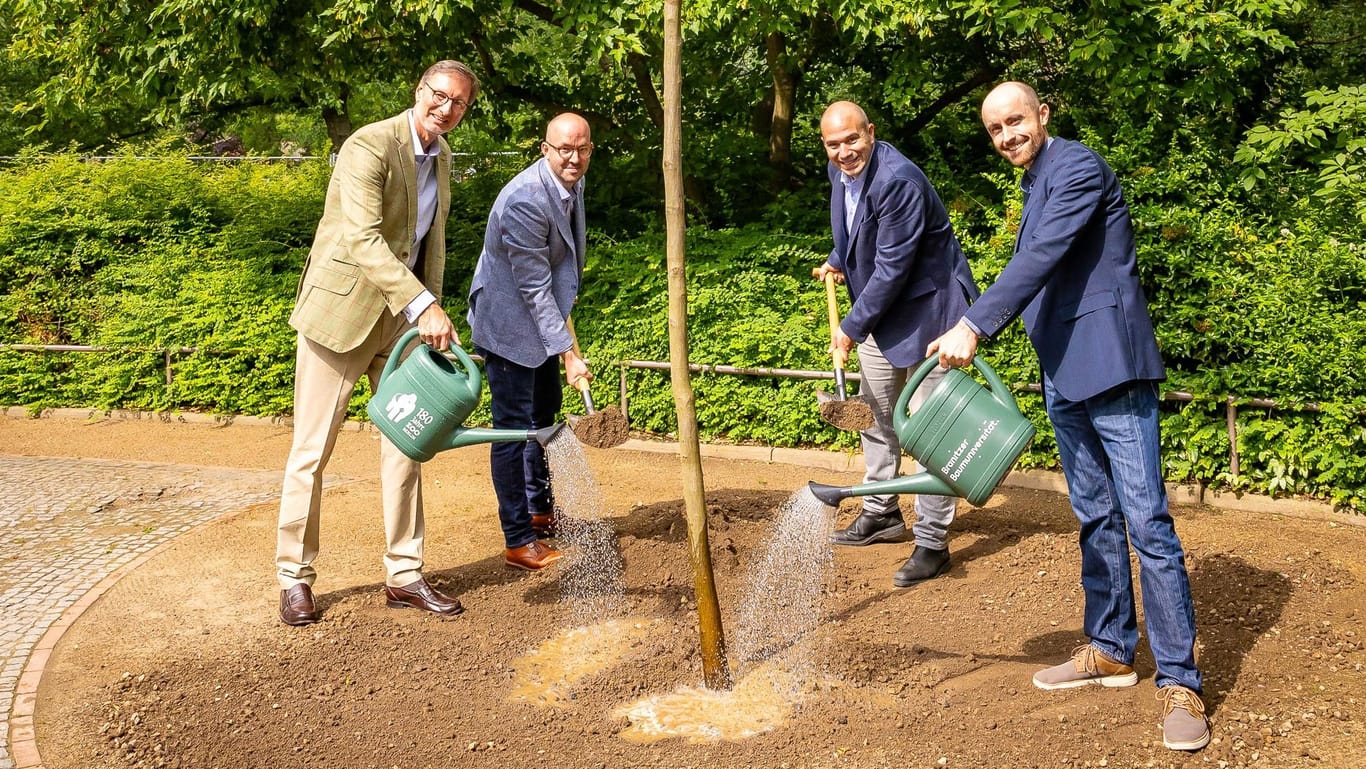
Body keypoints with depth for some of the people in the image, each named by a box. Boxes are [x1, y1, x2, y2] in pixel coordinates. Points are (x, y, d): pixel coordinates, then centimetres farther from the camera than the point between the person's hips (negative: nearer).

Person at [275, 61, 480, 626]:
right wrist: (422, 305, -38)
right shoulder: (370, 146, -18)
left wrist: (432, 311, 15)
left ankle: (404, 575, 17)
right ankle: (295, 578, 14)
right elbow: (363, 238, -30)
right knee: (312, 450, 1)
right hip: (342, 308, -7)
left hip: (405, 315, 7)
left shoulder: (442, 157, 9)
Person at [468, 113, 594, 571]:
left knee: (546, 410, 22)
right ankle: (519, 542, 5)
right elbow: (534, 288, -29)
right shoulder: (525, 201, -31)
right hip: (508, 321, -10)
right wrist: (568, 353, -28)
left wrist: (565, 303, 17)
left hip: (539, 314, 10)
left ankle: (541, 508, 40)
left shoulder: (572, 182, -3)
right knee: (515, 426, -5)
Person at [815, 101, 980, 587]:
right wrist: (837, 262, 10)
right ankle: (881, 514, 34)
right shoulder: (840, 170, 0)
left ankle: (932, 542, 3)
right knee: (875, 414, 18)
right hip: (879, 309, 9)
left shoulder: (899, 181, -27)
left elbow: (892, 268, -25)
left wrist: (852, 328, -19)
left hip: (926, 307, -9)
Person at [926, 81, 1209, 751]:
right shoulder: (1034, 187, 19)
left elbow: (1041, 260, -22)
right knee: (1095, 518, 15)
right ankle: (1110, 650, 26)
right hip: (1064, 377, 9)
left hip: (1109, 366, -9)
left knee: (1146, 523, -9)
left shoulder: (1077, 167, -9)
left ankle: (1179, 682, -4)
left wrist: (973, 326, -28)